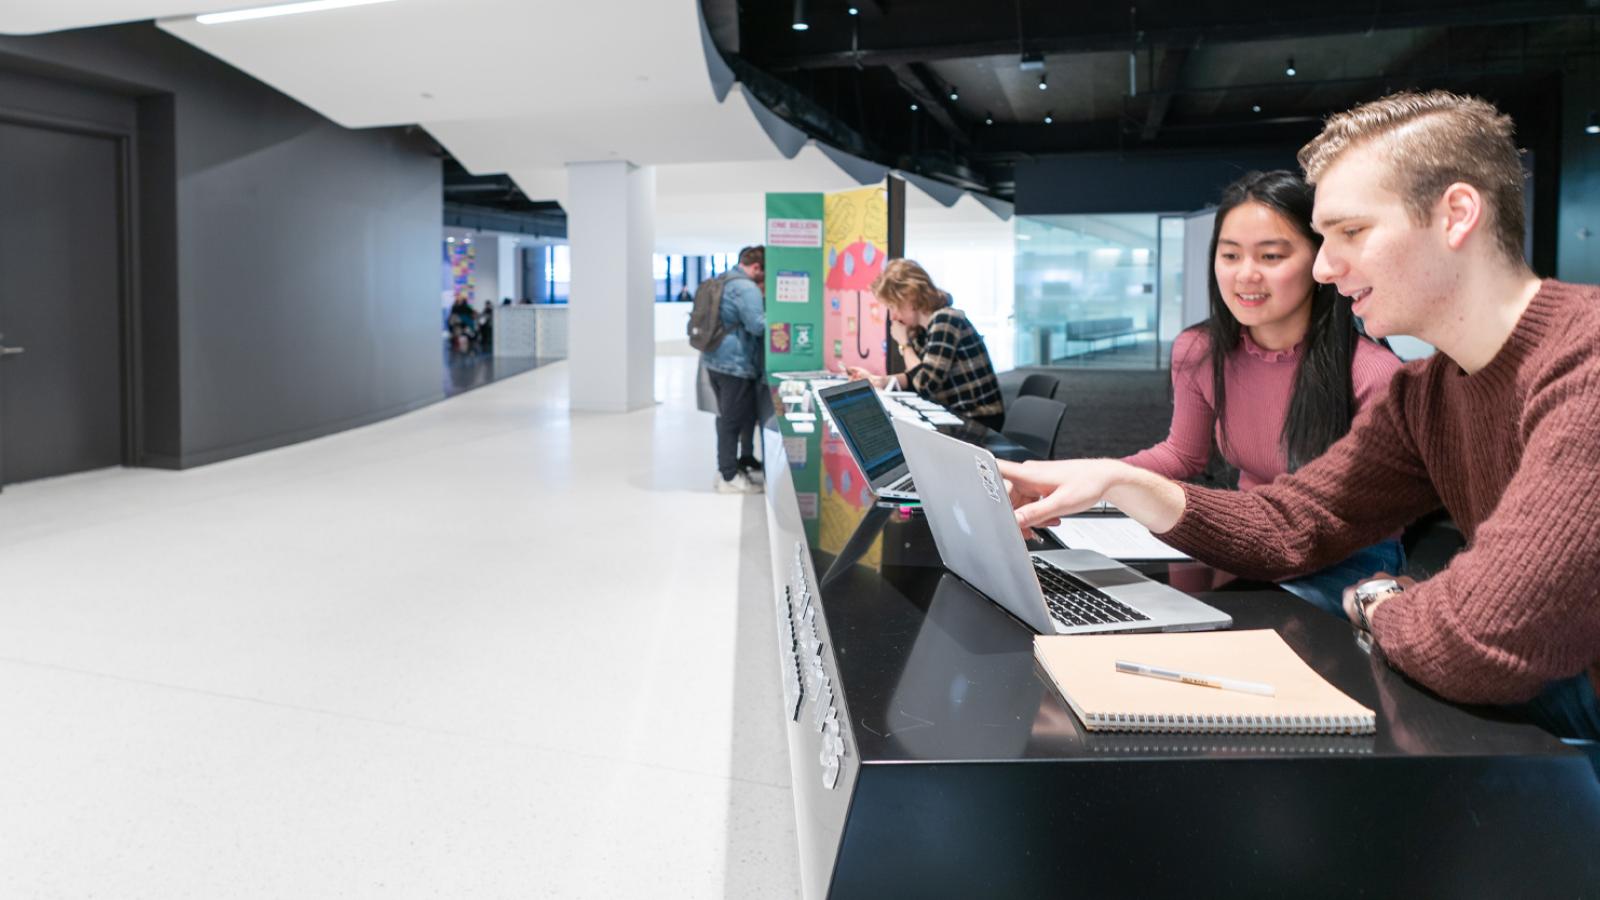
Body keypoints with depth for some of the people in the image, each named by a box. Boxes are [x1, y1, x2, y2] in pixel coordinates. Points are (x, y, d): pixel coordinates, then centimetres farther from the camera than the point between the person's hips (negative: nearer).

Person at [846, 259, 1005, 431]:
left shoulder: (945, 321, -19)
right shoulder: (922, 328, 6)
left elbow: (926, 385, -24)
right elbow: (917, 377, 13)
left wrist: (904, 343, -12)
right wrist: (877, 380, -1)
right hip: (955, 415, 7)